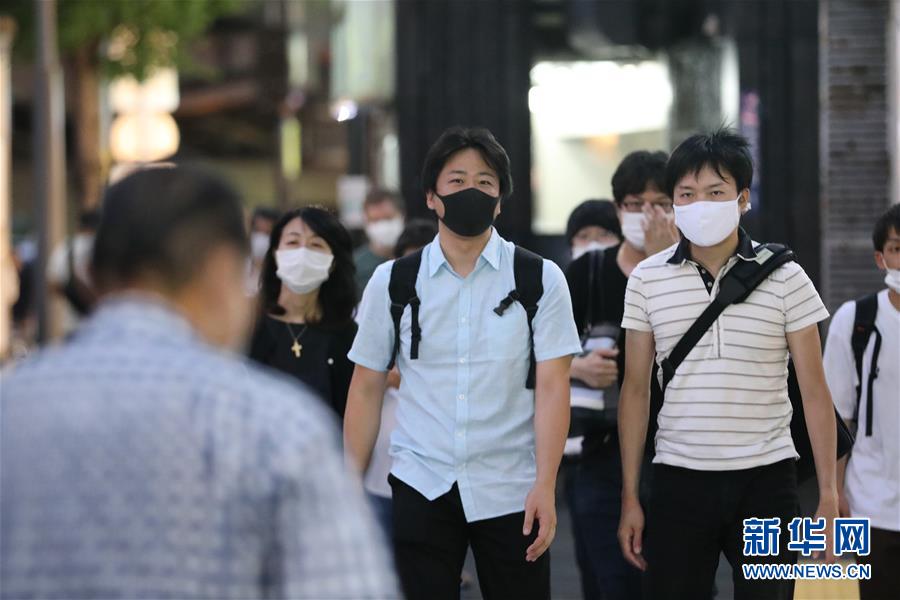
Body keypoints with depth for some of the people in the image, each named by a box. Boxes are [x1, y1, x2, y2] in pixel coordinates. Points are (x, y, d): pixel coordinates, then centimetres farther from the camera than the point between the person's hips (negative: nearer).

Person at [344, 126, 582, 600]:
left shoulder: (540, 280, 1)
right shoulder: (392, 282, 5)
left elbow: (552, 387, -5)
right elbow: (366, 388, 8)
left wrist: (545, 487, -13)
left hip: (511, 491, -1)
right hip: (420, 488, 1)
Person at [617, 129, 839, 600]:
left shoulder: (784, 278, 0)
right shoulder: (647, 279, 3)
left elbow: (814, 392, 1)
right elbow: (636, 390, 7)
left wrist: (828, 497, -4)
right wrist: (629, 499, 4)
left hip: (765, 480, -1)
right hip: (679, 480, 1)